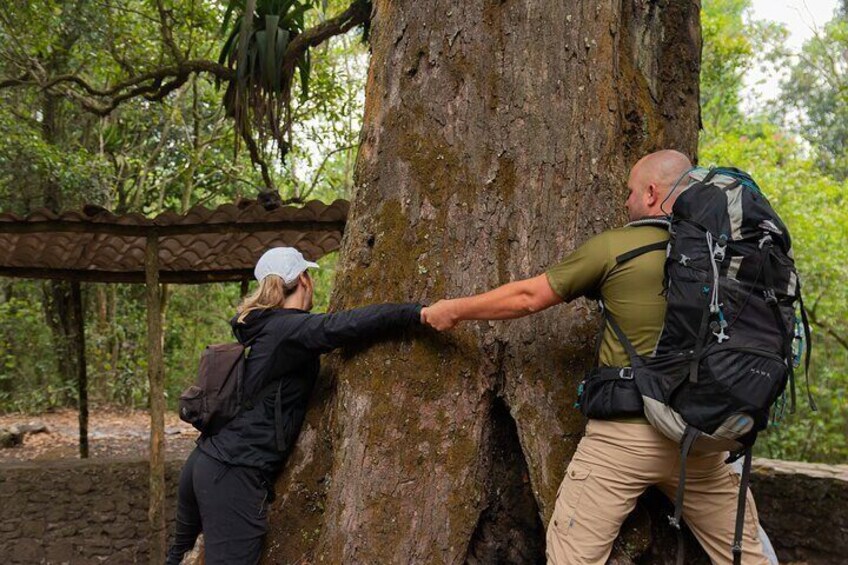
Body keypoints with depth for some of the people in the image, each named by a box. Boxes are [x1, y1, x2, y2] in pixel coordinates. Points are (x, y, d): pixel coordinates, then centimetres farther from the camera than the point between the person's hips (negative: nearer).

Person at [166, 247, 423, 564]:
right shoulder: (289, 328, -13)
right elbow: (346, 325, -29)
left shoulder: (264, 329, 13)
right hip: (235, 476, -10)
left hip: (205, 463, 10)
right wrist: (420, 313, -34)